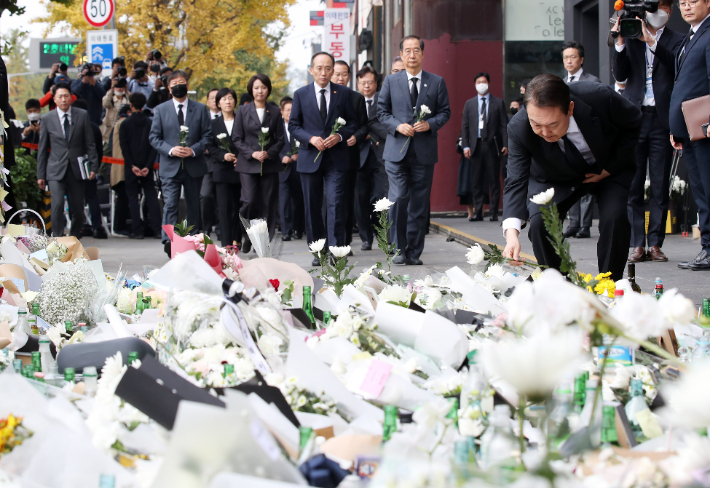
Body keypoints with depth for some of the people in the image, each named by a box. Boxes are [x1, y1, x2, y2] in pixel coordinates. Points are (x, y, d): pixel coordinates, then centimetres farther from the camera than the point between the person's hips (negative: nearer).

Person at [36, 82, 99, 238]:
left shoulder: (83, 115, 4)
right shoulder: (47, 119, 3)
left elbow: (90, 143, 6)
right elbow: (42, 149, 7)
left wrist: (93, 166, -2)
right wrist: (40, 175, 5)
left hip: (77, 169, 1)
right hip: (56, 171, -1)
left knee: (77, 209, 5)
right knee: (57, 204, -18)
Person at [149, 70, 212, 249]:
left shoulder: (200, 109, 8)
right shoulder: (161, 110, 7)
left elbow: (207, 135, 4)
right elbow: (154, 137, 4)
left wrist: (193, 150, -13)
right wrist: (171, 150, -13)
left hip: (194, 165, 1)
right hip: (170, 166, -1)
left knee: (194, 206, 9)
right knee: (170, 204, -14)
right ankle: (169, 241, -21)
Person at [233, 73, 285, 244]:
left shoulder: (275, 112, 8)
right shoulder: (243, 111, 5)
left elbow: (280, 139, 7)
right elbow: (236, 138, 3)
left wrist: (269, 153, -11)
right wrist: (252, 153, -11)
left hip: (269, 164, 1)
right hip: (248, 164, -1)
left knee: (268, 204, -1)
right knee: (249, 201, -14)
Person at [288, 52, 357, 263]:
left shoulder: (344, 93, 5)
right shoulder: (300, 94, 6)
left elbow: (353, 122, 8)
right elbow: (293, 126, 6)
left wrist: (340, 135, -12)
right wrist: (311, 139, -11)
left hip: (336, 158, -1)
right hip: (310, 158, 2)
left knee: (335, 204, -12)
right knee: (312, 207, 6)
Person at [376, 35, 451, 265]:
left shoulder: (437, 82, 8)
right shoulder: (391, 81, 8)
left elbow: (445, 112, 8)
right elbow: (382, 111, 8)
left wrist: (430, 124, -11)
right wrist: (398, 126, -9)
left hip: (424, 151, 1)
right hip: (397, 150, -1)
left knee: (419, 204, 3)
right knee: (398, 198, -11)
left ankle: (414, 252, 10)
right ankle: (399, 248, 1)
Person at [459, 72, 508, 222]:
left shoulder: (498, 103, 7)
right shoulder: (469, 104, 13)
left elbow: (504, 125, 3)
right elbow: (465, 126, 10)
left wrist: (505, 145, -6)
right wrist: (465, 145, 0)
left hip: (492, 145, -2)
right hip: (476, 146, 2)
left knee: (494, 180, -1)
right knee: (476, 181, 2)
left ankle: (494, 213, 2)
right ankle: (478, 212, 7)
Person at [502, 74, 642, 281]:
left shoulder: (600, 98, -36)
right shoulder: (519, 128, -32)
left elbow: (634, 123, -14)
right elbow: (516, 181, -31)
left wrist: (611, 168, -18)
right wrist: (511, 233, -46)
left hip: (609, 168, -1)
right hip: (555, 178, 1)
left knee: (615, 218, -25)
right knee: (539, 222, -22)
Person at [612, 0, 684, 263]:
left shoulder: (676, 40, 5)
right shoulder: (631, 38, 10)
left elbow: (677, 68, -12)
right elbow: (620, 74, 2)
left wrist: (651, 42, -19)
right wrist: (620, 43, -11)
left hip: (662, 120, -1)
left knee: (660, 187, 1)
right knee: (632, 185, -1)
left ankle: (655, 244, 5)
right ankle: (637, 244, 2)